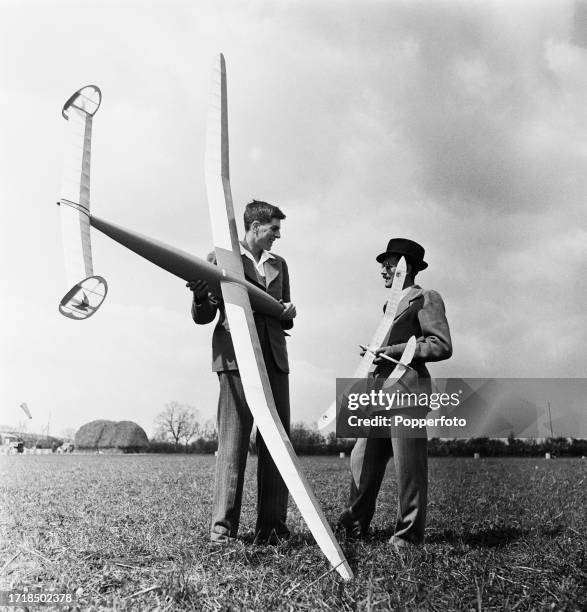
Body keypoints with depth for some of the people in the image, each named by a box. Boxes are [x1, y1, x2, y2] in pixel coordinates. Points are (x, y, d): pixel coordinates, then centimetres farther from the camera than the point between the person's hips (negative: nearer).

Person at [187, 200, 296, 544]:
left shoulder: (279, 264, 21)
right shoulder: (221, 259, 6)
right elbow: (202, 318, 5)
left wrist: (289, 313, 0)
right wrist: (202, 299, -17)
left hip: (274, 359, 5)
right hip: (236, 357, -5)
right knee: (233, 441, -6)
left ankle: (272, 525, 8)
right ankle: (223, 526, 2)